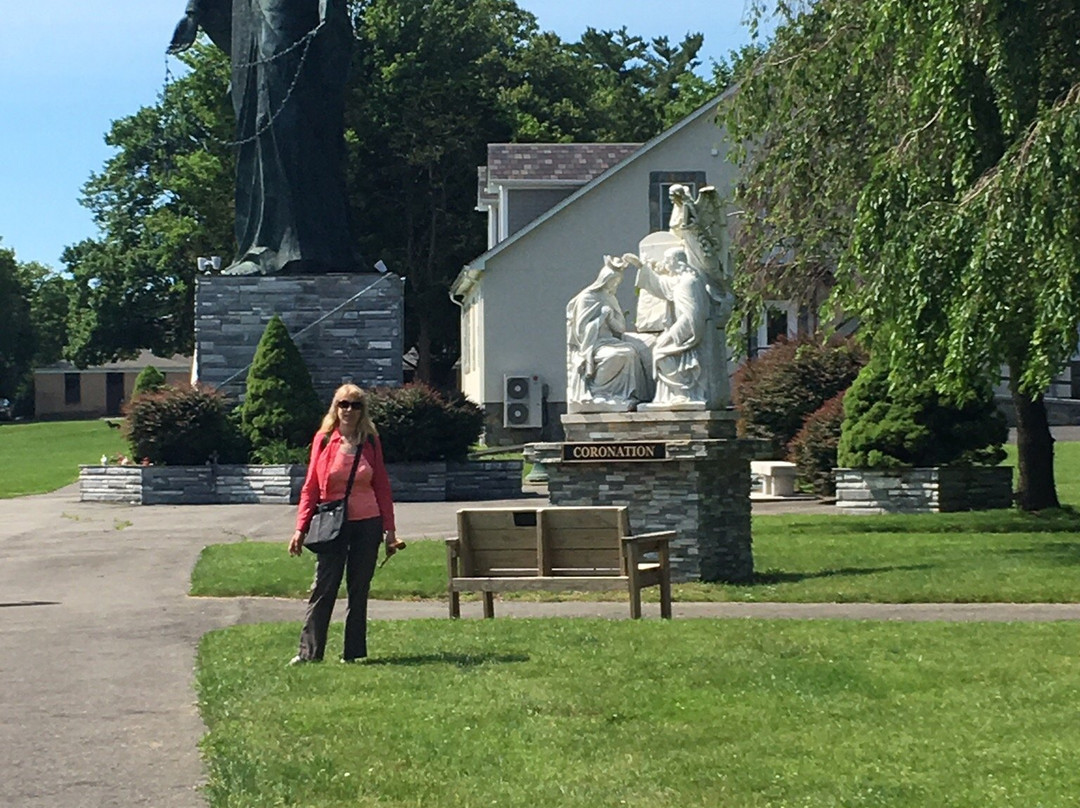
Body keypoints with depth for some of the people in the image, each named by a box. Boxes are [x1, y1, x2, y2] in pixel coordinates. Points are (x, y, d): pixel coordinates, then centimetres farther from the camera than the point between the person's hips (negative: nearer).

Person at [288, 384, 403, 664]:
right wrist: (301, 528, -4)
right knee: (323, 589, -5)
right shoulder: (324, 440, 1)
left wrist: (389, 530, 2)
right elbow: (311, 486, 2)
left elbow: (382, 487, 8)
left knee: (359, 590, 6)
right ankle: (309, 652, -1)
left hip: (367, 524, 2)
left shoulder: (370, 442, 5)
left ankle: (353, 652, 11)